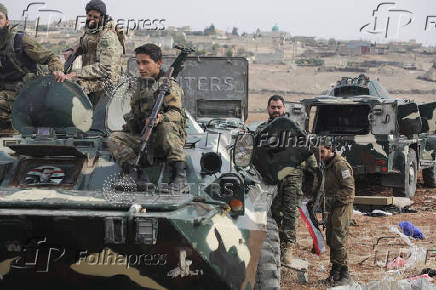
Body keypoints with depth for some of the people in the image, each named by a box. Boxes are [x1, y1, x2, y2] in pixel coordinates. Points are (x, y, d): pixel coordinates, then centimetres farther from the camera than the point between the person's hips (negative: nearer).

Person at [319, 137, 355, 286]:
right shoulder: (328, 165, 15)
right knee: (330, 239, 12)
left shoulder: (340, 164, -16)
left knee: (339, 240, -10)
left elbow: (349, 188, -20)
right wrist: (329, 199, 13)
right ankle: (335, 272, 20)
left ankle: (344, 273, -4)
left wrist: (334, 198, -20)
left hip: (343, 206, -10)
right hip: (333, 207, 10)